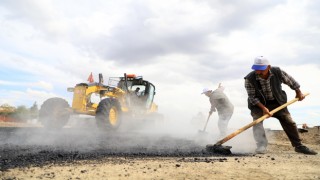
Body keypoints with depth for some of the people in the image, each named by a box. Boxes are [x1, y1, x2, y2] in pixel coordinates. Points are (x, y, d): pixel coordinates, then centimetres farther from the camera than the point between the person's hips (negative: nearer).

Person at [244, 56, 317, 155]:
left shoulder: (277, 72, -21)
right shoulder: (249, 79, -26)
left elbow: (290, 80, -1)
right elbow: (252, 97, -20)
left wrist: (298, 92, 10)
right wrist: (263, 108, -30)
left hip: (277, 102, 2)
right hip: (259, 104, -1)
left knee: (289, 122, 0)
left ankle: (298, 146, 14)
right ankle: (261, 147, -19)